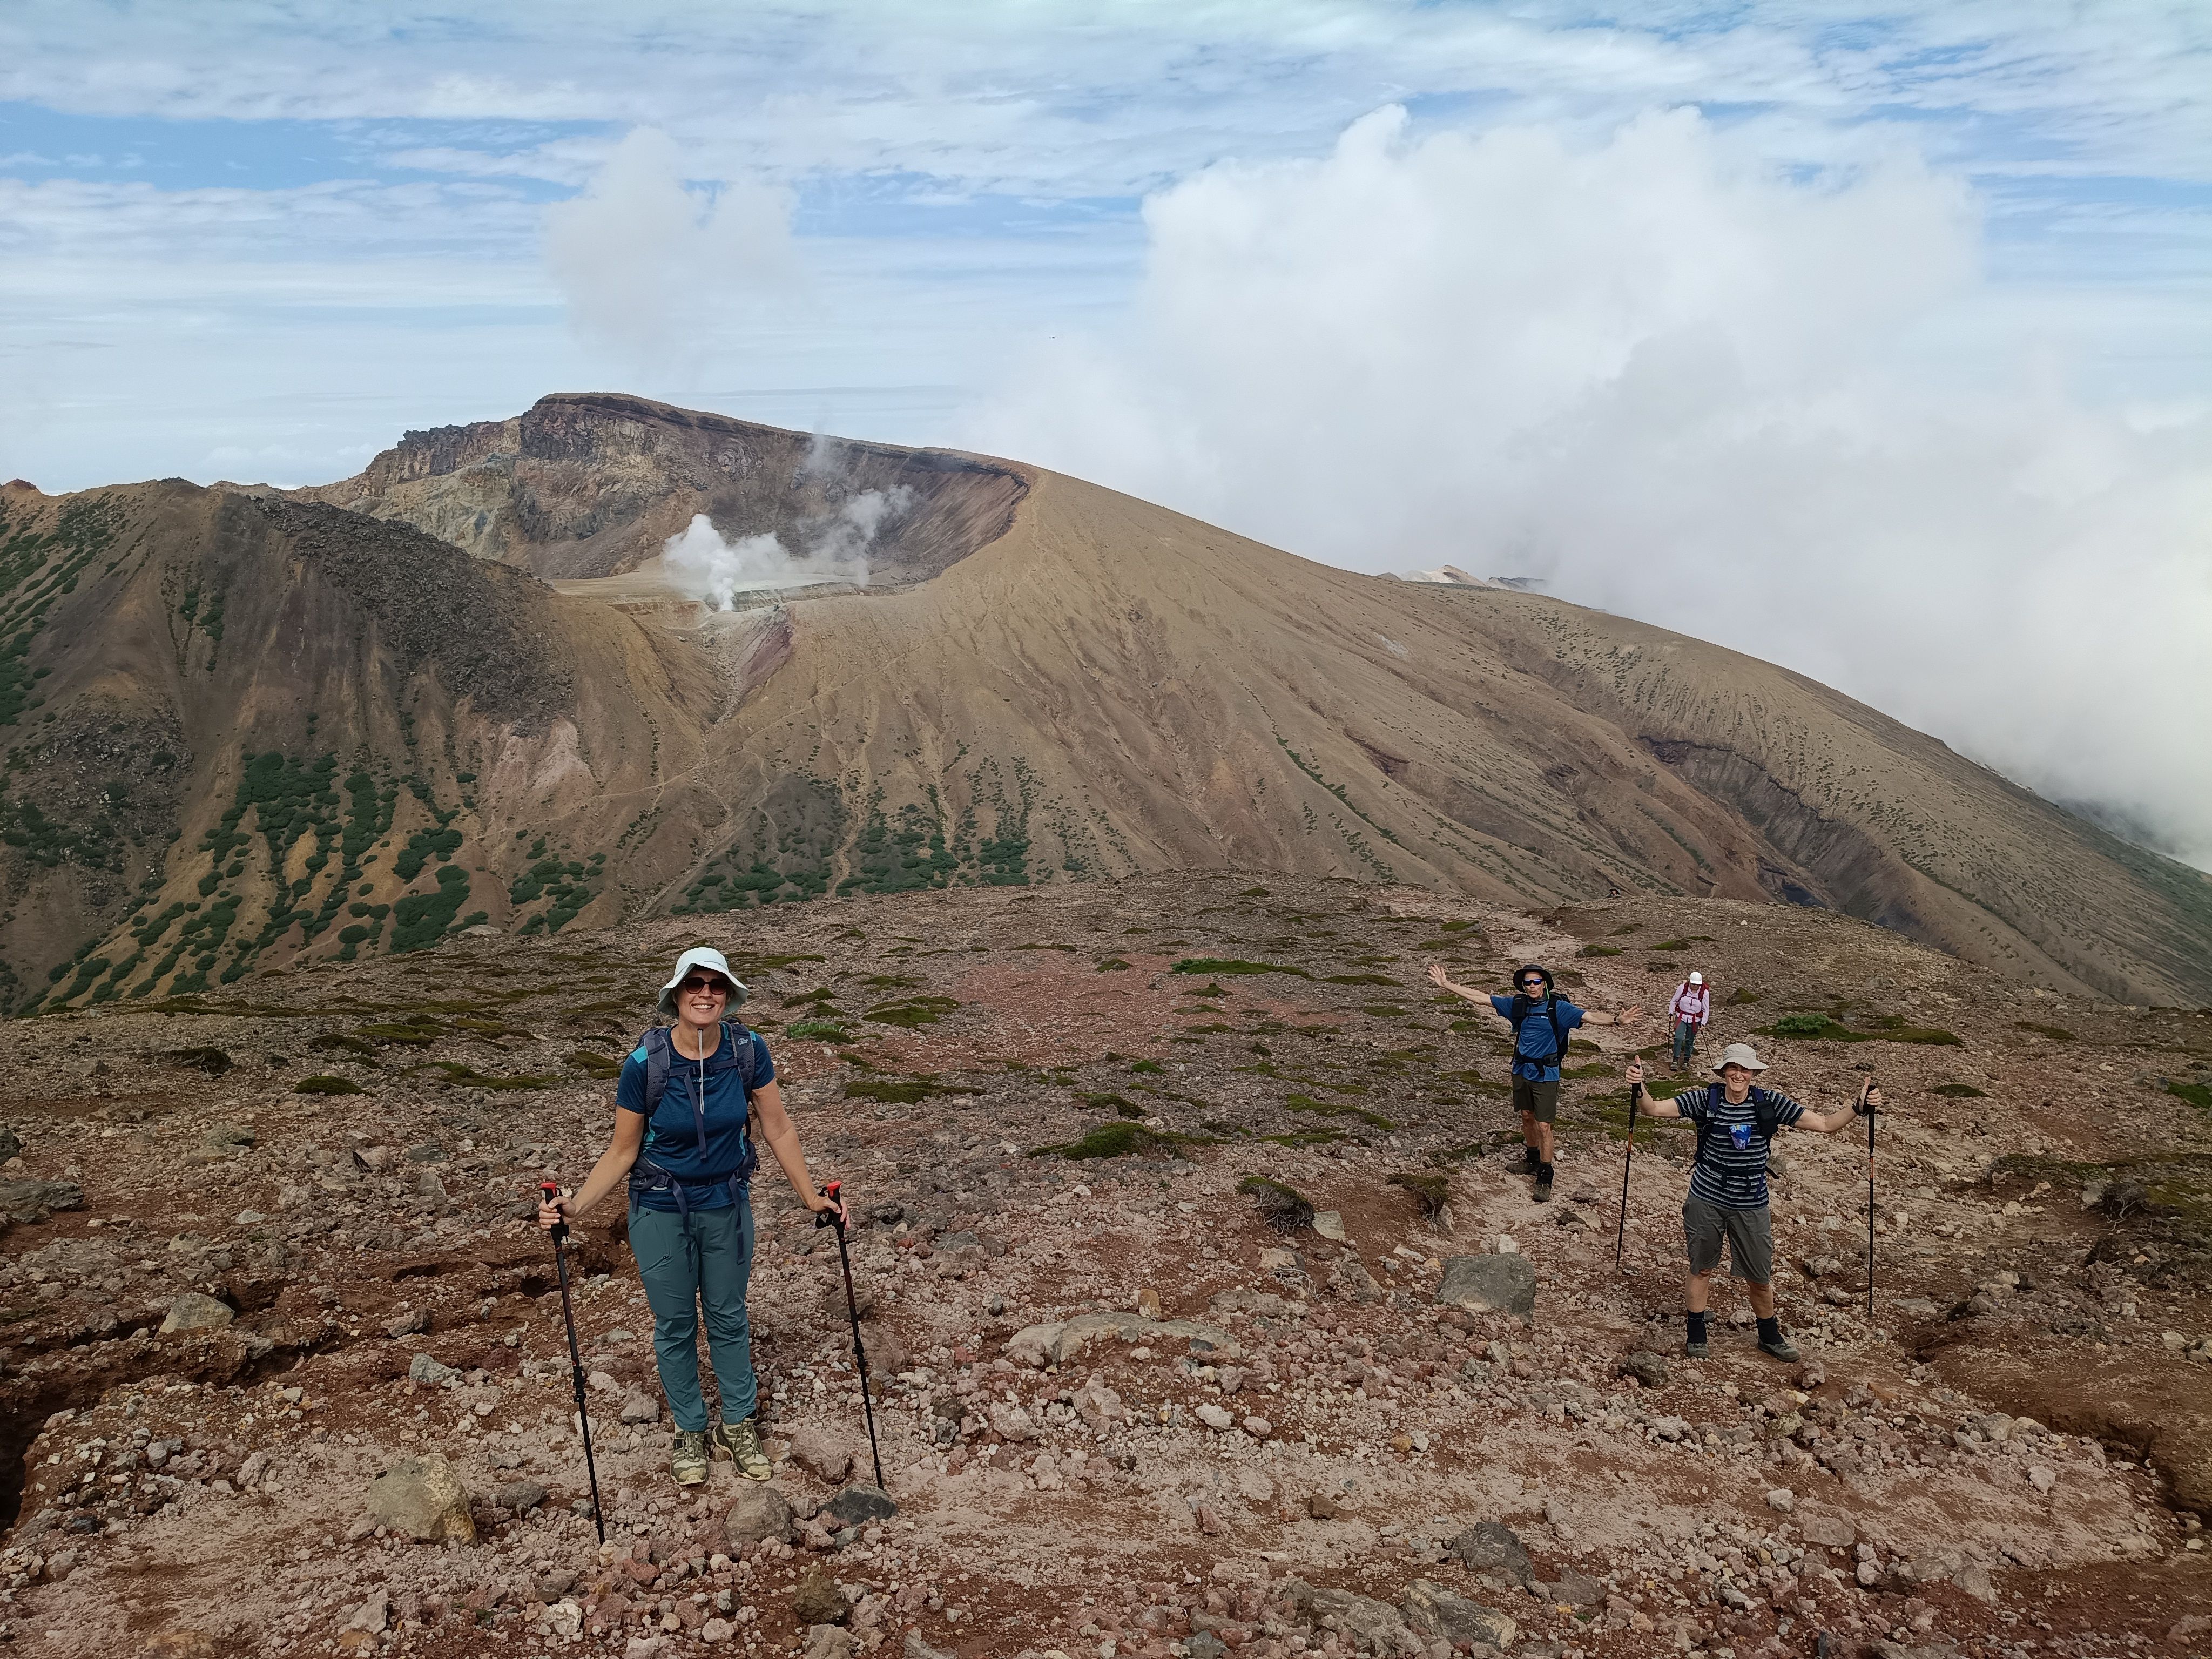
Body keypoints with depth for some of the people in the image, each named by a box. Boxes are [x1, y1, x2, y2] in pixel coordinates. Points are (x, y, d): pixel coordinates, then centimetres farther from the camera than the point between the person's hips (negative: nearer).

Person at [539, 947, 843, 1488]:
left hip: (727, 1205, 2)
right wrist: (574, 1206, -19)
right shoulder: (645, 1063, -21)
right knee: (675, 1324, 13)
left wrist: (811, 1196, -1)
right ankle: (690, 1431, 35)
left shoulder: (748, 1050, -15)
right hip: (661, 1210, -2)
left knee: (728, 1317, 17)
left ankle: (738, 1425, 37)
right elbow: (622, 1152, -10)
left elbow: (778, 1128, -4)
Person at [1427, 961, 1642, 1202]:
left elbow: (1589, 1016, -24)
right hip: (1522, 1071, 5)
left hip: (1545, 1074, -5)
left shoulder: (1557, 1007, -13)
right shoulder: (1517, 1004, -1)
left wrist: (1616, 1020, -42)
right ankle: (1532, 1160, 39)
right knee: (1527, 1117, 19)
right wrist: (1445, 984, -1)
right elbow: (1480, 998, 1)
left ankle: (1545, 1178, 5)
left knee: (1543, 1126, -4)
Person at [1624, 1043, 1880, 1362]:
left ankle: (1770, 1337, 39)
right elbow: (1654, 1109, -17)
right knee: (1701, 1270, 13)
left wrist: (1859, 1107, -19)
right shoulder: (1705, 1099, -12)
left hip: (1751, 1205, 1)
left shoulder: (1769, 1102, -8)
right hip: (1706, 1201, -1)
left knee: (1760, 1279, 14)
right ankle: (1696, 1336, 32)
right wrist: (1639, 1089, -37)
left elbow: (1825, 1124, -6)